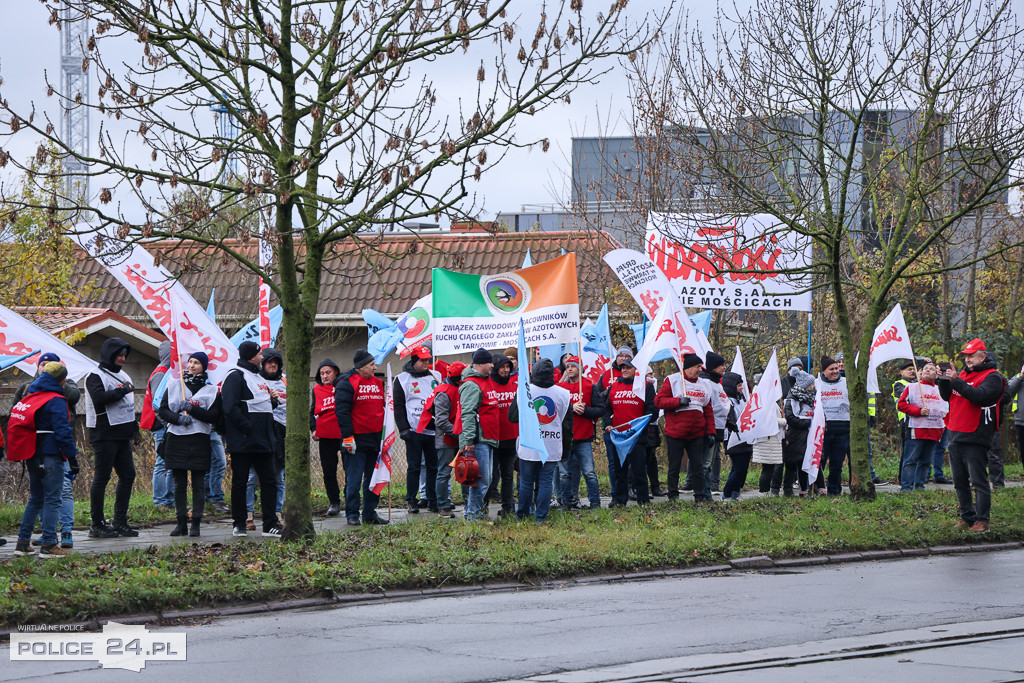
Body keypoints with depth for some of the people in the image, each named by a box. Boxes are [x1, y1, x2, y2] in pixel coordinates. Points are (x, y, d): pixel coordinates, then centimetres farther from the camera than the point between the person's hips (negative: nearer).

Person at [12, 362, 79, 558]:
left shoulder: (30, 397, 14)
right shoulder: (56, 401, -11)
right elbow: (63, 431, -16)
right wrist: (72, 457, -13)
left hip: (32, 457, 8)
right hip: (50, 456, -8)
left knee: (35, 499, 17)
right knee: (52, 500, -6)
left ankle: (22, 543, 16)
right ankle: (48, 545, -11)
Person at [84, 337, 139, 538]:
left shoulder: (123, 376, 19)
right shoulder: (96, 376, -8)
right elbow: (99, 398, -25)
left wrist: (133, 427, 21)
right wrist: (122, 391, -22)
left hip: (122, 436, 9)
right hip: (104, 436, -9)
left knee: (128, 475, 8)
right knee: (101, 478, -6)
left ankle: (120, 522, 15)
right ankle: (97, 525, -3)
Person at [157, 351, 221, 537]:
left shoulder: (211, 390, 6)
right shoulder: (173, 385, 10)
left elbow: (214, 416, -3)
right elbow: (162, 410, 6)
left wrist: (192, 409, -14)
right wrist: (178, 418, -13)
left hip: (199, 440, -1)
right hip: (176, 439, 1)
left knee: (198, 483, -2)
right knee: (179, 483, 3)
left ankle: (196, 524, 2)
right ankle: (181, 523, 9)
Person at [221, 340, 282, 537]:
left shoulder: (258, 377, 20)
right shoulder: (236, 377, -8)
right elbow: (230, 407, -18)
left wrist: (272, 400, 6)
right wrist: (247, 427, -22)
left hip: (264, 440, 8)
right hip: (243, 440, -8)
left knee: (269, 482, 5)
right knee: (240, 482, 1)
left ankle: (270, 525, 7)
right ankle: (239, 524, 7)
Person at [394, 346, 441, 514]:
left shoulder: (436, 377, 13)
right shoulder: (402, 379, 3)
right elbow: (398, 406, 2)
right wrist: (403, 429, -7)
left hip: (434, 430, 3)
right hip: (414, 431, -3)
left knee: (434, 466, 3)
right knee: (414, 467, -2)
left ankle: (432, 500, 10)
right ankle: (411, 500, 5)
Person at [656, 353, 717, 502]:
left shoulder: (704, 385, 13)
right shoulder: (673, 381, -1)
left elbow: (708, 410, 15)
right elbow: (659, 400, -6)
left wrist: (710, 432, 9)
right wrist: (679, 401, -19)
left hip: (697, 433, 4)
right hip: (675, 432, -4)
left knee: (699, 467, 4)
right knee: (674, 467, 2)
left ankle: (700, 495, 11)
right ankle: (673, 496, 10)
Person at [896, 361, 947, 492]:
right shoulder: (912, 387, 4)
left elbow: (947, 409, 26)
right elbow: (901, 404, -4)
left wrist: (943, 425, 12)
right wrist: (918, 411, -13)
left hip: (934, 431, 5)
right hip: (916, 429, -5)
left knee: (925, 461, 9)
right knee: (911, 460, -8)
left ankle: (919, 485, 15)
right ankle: (906, 486, -7)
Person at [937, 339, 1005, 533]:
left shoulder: (992, 377, -6)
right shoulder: (964, 374, 17)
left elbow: (979, 395, -23)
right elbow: (947, 396, 19)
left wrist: (956, 381, -23)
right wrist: (944, 381, 1)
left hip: (975, 438, -8)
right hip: (955, 435, 8)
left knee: (978, 481, -7)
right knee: (960, 481, 11)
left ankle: (982, 520, -5)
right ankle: (967, 517, 19)